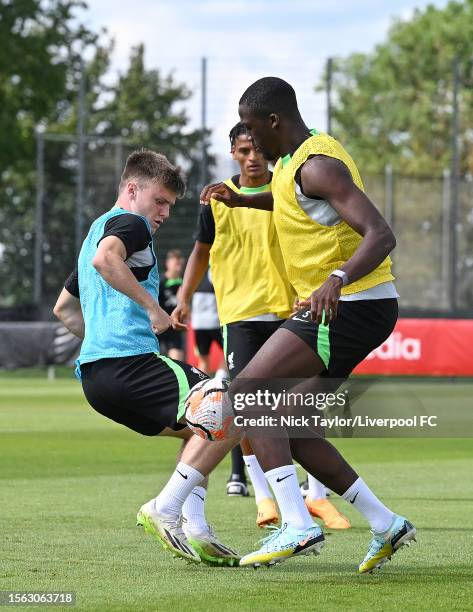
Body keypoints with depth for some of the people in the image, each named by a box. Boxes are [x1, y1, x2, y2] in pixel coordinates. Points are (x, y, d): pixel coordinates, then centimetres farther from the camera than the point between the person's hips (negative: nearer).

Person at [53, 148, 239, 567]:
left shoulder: (98, 229, 31)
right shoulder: (129, 223, 0)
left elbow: (64, 308, 40)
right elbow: (105, 260, -25)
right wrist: (153, 308, -19)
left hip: (94, 372, 10)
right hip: (129, 362, -10)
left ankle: (193, 532, 4)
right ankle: (164, 509, -16)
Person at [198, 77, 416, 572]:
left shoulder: (317, 166, -17)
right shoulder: (292, 161, 14)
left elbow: (381, 235, -27)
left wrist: (337, 280, -43)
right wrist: (241, 200, 26)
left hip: (351, 305, -10)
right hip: (339, 309, 10)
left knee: (243, 394, -15)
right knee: (285, 425, 10)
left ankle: (296, 525, -23)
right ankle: (384, 525, 9)